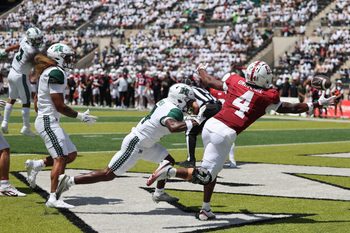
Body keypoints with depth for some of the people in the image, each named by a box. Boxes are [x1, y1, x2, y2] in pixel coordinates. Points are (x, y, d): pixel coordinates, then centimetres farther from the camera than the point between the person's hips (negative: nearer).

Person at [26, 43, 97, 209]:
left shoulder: (47, 72, 16)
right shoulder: (56, 73, -14)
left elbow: (37, 102, 21)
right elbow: (59, 106, -17)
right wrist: (80, 116, -8)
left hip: (44, 120, 10)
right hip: (48, 121, -10)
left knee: (71, 155, 11)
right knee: (60, 158, -14)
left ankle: (36, 165, 16)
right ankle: (53, 198, -17)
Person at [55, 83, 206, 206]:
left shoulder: (166, 102, 2)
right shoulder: (174, 111, -25)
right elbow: (173, 127, -47)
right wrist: (196, 121, -40)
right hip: (134, 144, -10)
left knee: (169, 162, 14)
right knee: (109, 175, -4)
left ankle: (159, 193, 28)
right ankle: (69, 181, -1)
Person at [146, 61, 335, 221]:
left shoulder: (235, 82, 10)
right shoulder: (268, 97, 1)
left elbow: (209, 82, 23)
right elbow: (292, 108, 15)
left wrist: (201, 69, 45)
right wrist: (318, 104, 27)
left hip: (210, 125, 6)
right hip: (224, 134, -6)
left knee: (212, 170, 22)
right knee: (205, 176, -2)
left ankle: (205, 209, 23)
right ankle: (169, 171, -21)